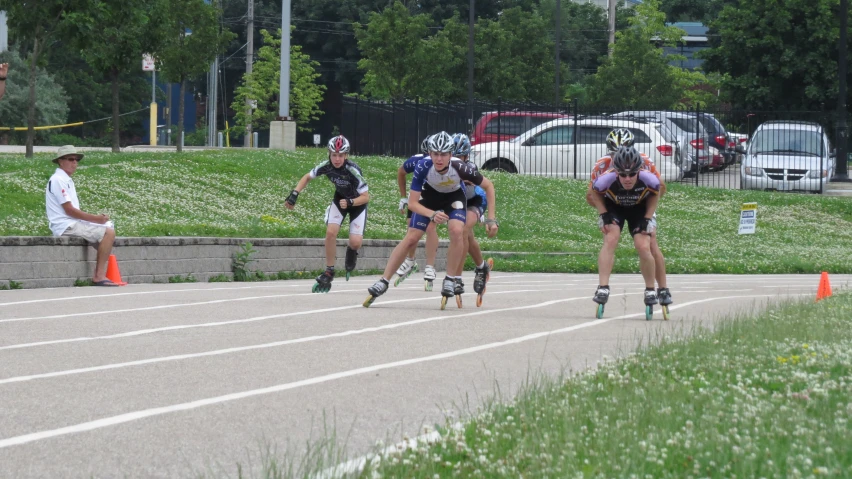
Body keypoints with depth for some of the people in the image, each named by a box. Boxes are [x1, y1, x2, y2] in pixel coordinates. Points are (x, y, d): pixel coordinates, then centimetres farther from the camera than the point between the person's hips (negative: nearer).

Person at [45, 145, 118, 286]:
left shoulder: (67, 180, 20)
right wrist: (96, 218, -13)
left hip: (72, 223, 10)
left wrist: (97, 218, 2)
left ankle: (99, 275, -1)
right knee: (108, 232, -18)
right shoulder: (58, 180, -12)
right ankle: (99, 277, -21)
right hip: (65, 226, -10)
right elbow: (69, 210, -17)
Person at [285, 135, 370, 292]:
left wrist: (350, 202, -45)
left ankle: (351, 251, 23)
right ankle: (328, 273, -5)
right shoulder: (326, 166, -22)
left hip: (357, 202, -3)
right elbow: (307, 177, -3)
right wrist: (294, 194, -15)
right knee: (331, 232, -18)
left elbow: (366, 197, -28)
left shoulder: (353, 171, -34)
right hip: (340, 198, 3)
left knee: (356, 242, -17)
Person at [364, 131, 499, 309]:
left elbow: (488, 186, -18)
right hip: (430, 195, 1)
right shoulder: (423, 166, -35)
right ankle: (383, 282, 2)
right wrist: (433, 215, -45)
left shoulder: (459, 167, -36)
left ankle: (450, 280, -12)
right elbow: (413, 203, -27)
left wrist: (491, 219, -20)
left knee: (457, 231, -27)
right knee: (411, 238, -7)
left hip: (454, 197, -1)